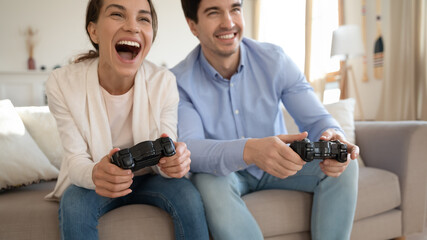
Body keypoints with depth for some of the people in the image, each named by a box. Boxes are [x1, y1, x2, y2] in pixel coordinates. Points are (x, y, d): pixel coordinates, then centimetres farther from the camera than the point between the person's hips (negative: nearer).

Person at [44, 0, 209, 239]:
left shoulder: (164, 82, -16)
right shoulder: (62, 83, -18)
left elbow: (166, 155, -14)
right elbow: (75, 158, -16)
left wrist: (174, 161, -41)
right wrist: (94, 174, -42)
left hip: (148, 177, 1)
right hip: (90, 181, -1)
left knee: (190, 196, -27)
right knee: (73, 204, -33)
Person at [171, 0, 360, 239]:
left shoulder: (274, 59, -11)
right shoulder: (180, 81, -17)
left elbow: (316, 118, -12)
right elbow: (187, 146, -31)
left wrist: (333, 136, -40)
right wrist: (248, 150, -51)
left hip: (278, 166, 3)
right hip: (225, 173, -2)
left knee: (344, 165, -18)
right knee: (210, 182, -35)